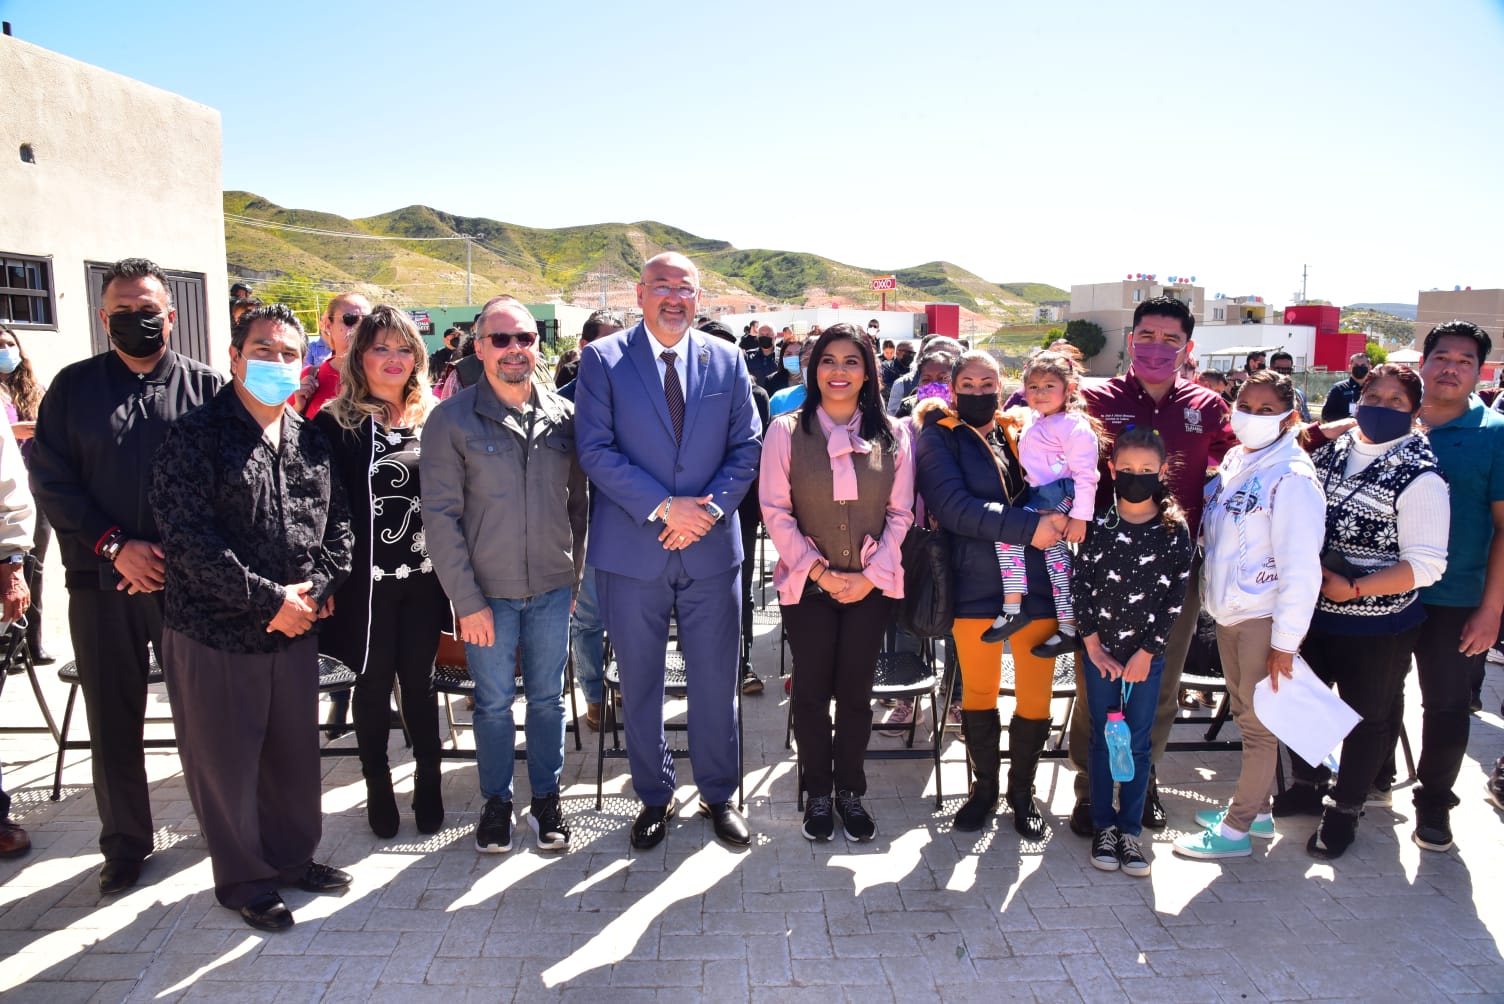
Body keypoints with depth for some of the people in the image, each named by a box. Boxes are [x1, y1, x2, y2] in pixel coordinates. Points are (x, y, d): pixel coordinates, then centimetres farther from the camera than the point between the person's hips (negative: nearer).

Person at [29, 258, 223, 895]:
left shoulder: (206, 386, 2)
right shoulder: (74, 387, 7)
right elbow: (50, 479, 2)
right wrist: (114, 546, -10)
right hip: (101, 580, 2)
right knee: (113, 717, 10)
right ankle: (124, 842, 26)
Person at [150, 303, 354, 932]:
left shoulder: (311, 441, 7)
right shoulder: (195, 438, -11)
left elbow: (337, 524, 9)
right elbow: (191, 542, -18)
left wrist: (314, 588, -8)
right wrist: (271, 601, -17)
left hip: (295, 629, 5)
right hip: (214, 636, -5)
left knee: (295, 755, 17)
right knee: (225, 763, 9)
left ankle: (294, 858, 37)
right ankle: (245, 881, 27)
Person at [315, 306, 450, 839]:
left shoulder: (433, 419, 7)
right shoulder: (336, 423, -3)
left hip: (423, 577, 2)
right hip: (367, 579, -2)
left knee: (418, 679, 11)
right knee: (374, 682, 11)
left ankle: (428, 782, 25)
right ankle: (378, 787, 28)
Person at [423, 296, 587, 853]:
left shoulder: (563, 416, 2)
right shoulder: (452, 420, -6)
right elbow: (440, 515, -7)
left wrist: (573, 576, 6)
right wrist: (466, 600, -10)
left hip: (552, 588, 2)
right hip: (488, 592, -2)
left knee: (547, 698, 13)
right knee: (493, 701, 11)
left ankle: (546, 799, 30)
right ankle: (496, 802, 30)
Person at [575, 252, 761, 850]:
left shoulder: (727, 361, 6)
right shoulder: (603, 359, -1)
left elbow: (747, 447, 4)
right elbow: (596, 449, -9)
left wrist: (709, 509, -12)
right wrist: (664, 506, -16)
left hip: (711, 545, 2)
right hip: (631, 549, -1)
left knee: (716, 681, 10)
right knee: (640, 682, 11)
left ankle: (718, 795, 29)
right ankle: (654, 797, 30)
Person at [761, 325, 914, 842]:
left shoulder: (893, 435, 2)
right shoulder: (786, 431, -4)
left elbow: (901, 514, 2)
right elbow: (776, 511, -6)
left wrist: (871, 575, -7)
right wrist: (819, 570, -11)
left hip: (872, 585, 1)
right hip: (807, 583, -1)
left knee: (855, 690, 8)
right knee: (812, 691, 7)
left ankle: (850, 790, 26)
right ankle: (817, 793, 24)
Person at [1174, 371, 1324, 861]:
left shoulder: (1292, 479, -17)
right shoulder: (1235, 461, 6)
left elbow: (1301, 569, -18)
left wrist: (1285, 642, -17)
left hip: (1264, 617, -8)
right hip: (1228, 611, 8)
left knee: (1258, 723, 3)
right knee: (1243, 713, 18)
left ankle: (1236, 829, 14)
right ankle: (1256, 808, 33)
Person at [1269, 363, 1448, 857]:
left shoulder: (1420, 477, -16)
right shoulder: (1329, 452, 1)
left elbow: (1425, 565, -19)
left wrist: (1352, 588, -22)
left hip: (1378, 628, -5)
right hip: (1314, 612, 5)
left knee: (1366, 718, 13)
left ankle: (1344, 811, 33)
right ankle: (1307, 786, 42)